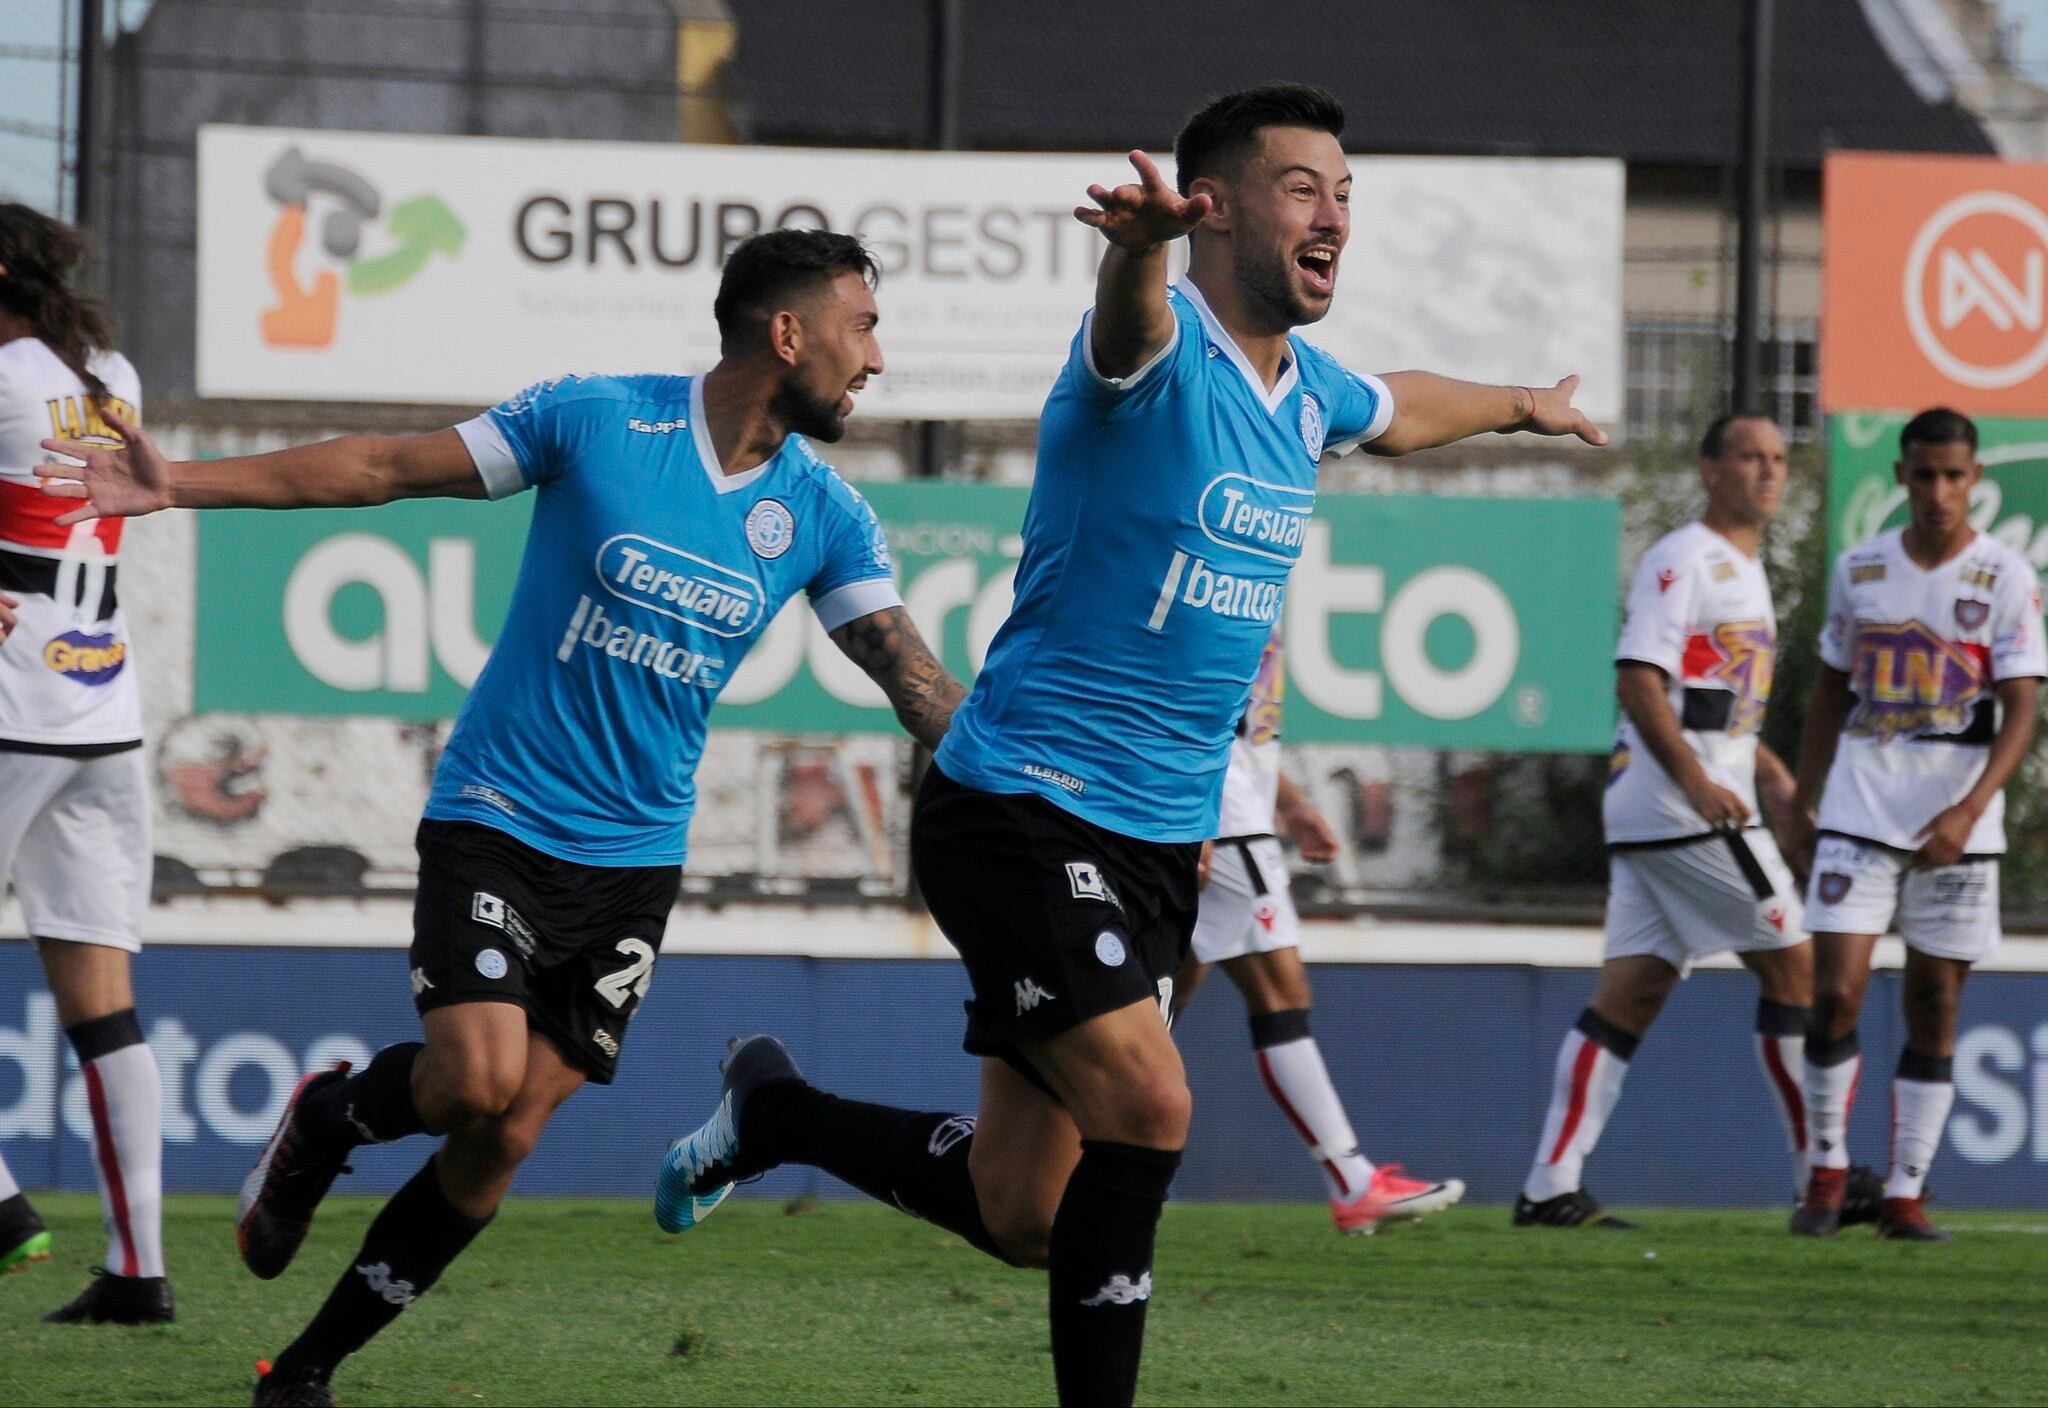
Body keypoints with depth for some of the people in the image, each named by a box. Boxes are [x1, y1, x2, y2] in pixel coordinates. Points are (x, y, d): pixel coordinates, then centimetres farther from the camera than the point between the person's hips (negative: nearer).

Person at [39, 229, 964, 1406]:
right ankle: (329, 1117, 11)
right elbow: (392, 467, -3)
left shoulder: (825, 516, 0)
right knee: (478, 1081, -23)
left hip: (636, 861, 4)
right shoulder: (595, 419, -10)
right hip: (499, 822, -4)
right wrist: (184, 485, -6)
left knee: (502, 1144, -1)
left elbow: (916, 681, -1)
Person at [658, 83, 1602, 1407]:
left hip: (1159, 841, 8)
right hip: (1023, 812, -8)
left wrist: (1524, 404, 52)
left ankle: (776, 1113, 31)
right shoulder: (1163, 349, -15)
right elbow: (1133, 320, -41)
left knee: (1022, 1217, 6)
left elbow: (1401, 410, 35)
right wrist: (1143, 242, -64)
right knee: (1147, 1111, -23)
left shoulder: (1309, 394, 11)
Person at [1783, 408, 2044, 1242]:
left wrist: (1969, 809, -22)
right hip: (1859, 814, 2)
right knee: (1835, 995, -9)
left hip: (1959, 829, -2)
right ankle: (1827, 1168, 8)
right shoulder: (1859, 570, 7)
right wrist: (1800, 805, 14)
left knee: (1934, 1009, 2)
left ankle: (1906, 1194, 8)